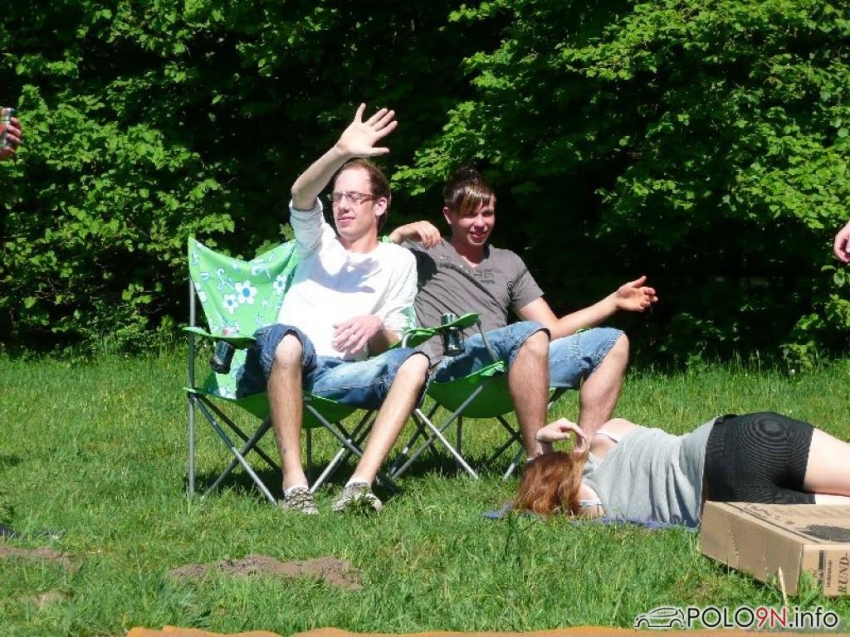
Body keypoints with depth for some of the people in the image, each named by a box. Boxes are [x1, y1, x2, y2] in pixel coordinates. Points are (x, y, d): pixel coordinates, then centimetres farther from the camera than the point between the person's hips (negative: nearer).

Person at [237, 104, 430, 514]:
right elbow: (301, 195, -2)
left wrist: (377, 329, -12)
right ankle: (293, 482, -40)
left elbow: (391, 345, 13)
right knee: (285, 337, -37)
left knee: (415, 361, -29)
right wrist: (341, 152, -20)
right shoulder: (318, 242, 22)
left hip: (341, 374, 1)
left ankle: (360, 484, -43)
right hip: (282, 365, 0)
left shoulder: (398, 261, 21)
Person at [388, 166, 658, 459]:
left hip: (508, 366, 7)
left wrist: (614, 301, 16)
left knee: (612, 342, -5)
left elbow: (552, 327, 23)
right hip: (452, 367, -6)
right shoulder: (424, 251, 14)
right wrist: (402, 233, -10)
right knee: (530, 335, -36)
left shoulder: (509, 263, 29)